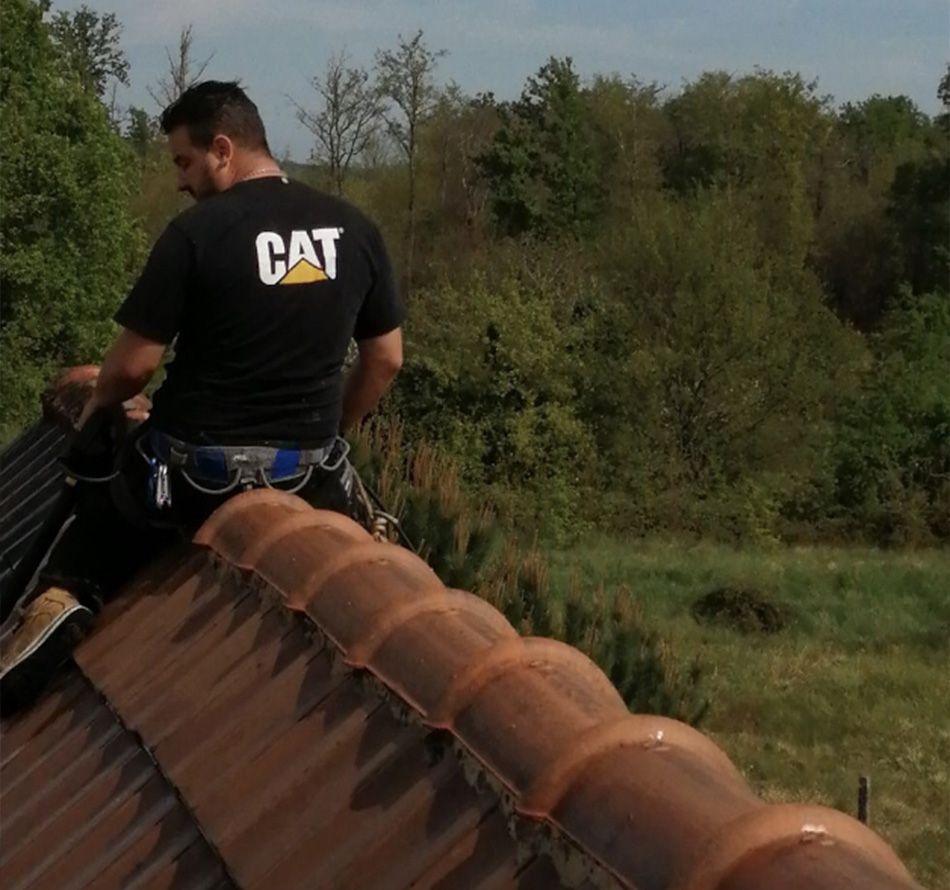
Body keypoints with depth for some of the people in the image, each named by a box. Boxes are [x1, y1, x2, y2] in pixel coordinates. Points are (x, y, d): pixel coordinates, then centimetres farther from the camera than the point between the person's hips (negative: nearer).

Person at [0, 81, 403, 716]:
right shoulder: (355, 230, 2)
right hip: (310, 473, 4)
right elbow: (386, 361, 8)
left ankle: (64, 598, -10)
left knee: (100, 511, 18)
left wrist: (96, 409, 12)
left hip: (195, 469, -3)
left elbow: (135, 363, -9)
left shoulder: (198, 232, -12)